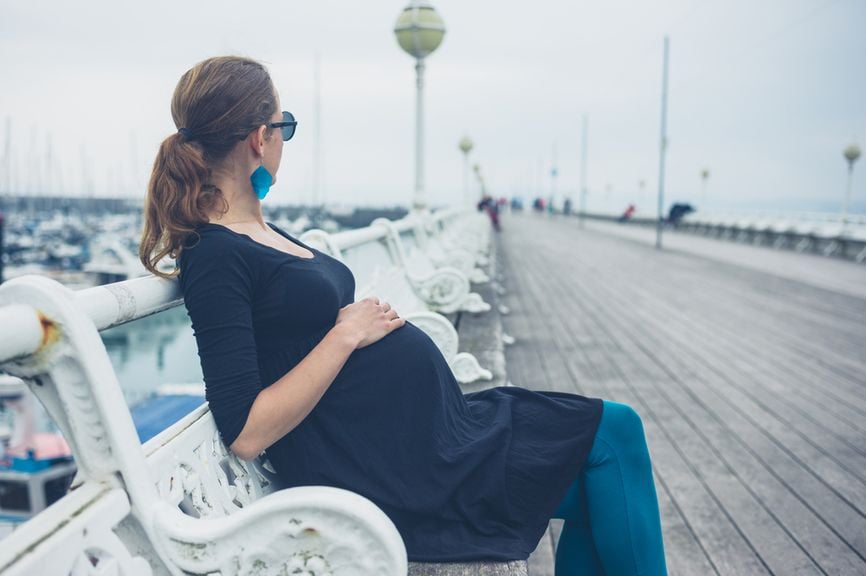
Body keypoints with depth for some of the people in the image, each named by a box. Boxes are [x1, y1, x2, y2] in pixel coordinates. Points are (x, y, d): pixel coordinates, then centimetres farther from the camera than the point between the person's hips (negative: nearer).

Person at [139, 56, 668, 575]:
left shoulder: (260, 231, 12)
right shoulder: (214, 257, -17)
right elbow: (246, 432, -23)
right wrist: (347, 334, -18)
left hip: (429, 421, 10)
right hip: (398, 469, -9)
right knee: (612, 432, -3)